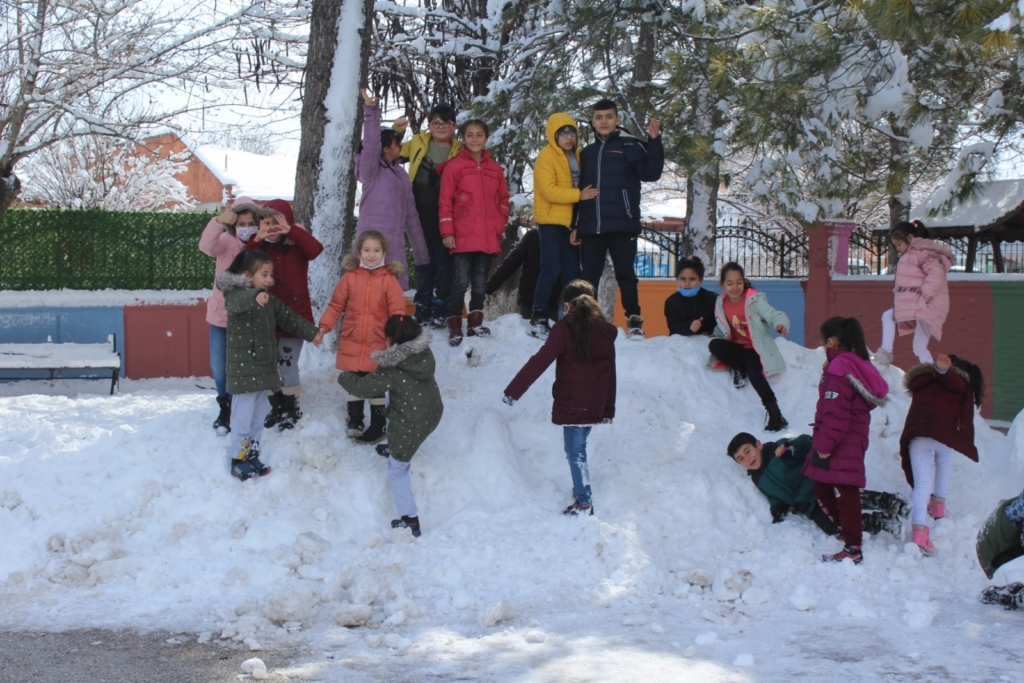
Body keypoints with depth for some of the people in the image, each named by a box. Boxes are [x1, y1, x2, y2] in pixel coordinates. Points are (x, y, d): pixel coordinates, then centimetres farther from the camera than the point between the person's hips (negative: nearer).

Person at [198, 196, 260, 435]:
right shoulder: (226, 241, -5)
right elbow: (206, 246, -28)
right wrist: (219, 222, -42)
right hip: (222, 314, 1)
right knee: (219, 366, 8)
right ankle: (225, 407, 30)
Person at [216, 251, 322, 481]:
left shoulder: (269, 300, 12)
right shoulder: (236, 295, -13)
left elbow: (289, 318, 21)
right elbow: (239, 302, -37)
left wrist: (312, 333, 17)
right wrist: (255, 296, -59)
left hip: (264, 368, 8)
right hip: (244, 369, -8)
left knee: (258, 417, 16)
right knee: (243, 418, -3)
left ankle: (252, 456, 27)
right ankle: (238, 460, 7)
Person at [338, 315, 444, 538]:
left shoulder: (391, 371, -25)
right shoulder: (425, 353, -6)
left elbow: (362, 387, -18)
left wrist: (344, 377, 2)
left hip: (411, 426, -7)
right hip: (433, 414, 7)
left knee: (397, 471, 12)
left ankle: (410, 521, 14)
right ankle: (394, 448, 64)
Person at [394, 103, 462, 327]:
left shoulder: (459, 152, 1)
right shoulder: (417, 143, 5)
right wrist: (396, 132, -1)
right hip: (421, 214, 2)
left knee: (444, 262, 4)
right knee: (424, 261, 10)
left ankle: (441, 309, 12)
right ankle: (423, 307, 16)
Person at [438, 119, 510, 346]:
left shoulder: (495, 169, 12)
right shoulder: (453, 167, 0)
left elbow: (503, 200, 17)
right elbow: (445, 202, -3)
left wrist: (499, 225, 5)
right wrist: (447, 232, -7)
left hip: (488, 239, 4)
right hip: (462, 238, -4)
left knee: (480, 283, 9)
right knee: (461, 283, -7)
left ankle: (475, 324, 16)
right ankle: (455, 328, -1)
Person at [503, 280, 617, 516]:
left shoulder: (564, 330, -11)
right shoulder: (605, 332, 6)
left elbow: (539, 362, -16)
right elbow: (610, 374, 12)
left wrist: (513, 390, -13)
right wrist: (609, 410, 20)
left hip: (571, 403, -6)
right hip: (595, 405, 6)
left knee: (575, 452, 1)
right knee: (578, 448, 19)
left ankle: (584, 502, 1)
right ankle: (581, 492, 26)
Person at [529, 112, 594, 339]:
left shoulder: (576, 155, 12)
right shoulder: (546, 157, -10)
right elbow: (549, 190, -20)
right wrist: (579, 195, -25)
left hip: (570, 221, 7)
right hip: (551, 221, -7)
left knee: (572, 271, 9)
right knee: (551, 270, -9)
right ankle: (538, 318, -5)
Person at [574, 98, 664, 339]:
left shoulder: (630, 146, 2)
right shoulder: (587, 152, 16)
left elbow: (650, 173, -11)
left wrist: (654, 141, -22)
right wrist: (576, 225, 14)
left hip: (622, 224, -4)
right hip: (591, 227, 4)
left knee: (625, 274, -1)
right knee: (589, 277, 7)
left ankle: (634, 320, 6)